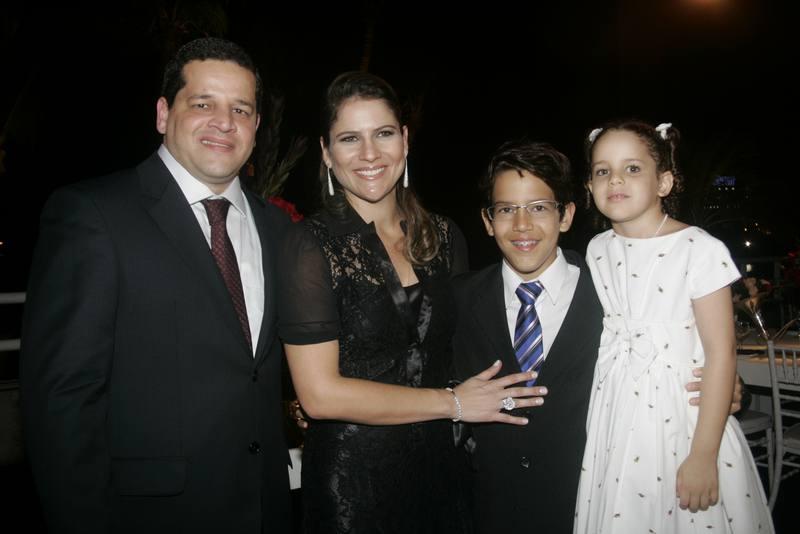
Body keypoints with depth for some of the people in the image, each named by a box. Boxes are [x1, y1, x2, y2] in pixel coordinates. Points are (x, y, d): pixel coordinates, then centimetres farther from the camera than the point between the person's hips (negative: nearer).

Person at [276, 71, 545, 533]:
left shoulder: (445, 237, 1)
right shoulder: (311, 244, -14)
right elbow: (319, 394, -18)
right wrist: (454, 403, -14)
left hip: (440, 466, 4)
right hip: (352, 477, -4)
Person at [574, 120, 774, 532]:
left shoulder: (700, 250, -14)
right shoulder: (597, 251, 2)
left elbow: (721, 353, -15)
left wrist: (703, 455, -15)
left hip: (680, 418, -4)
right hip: (613, 420, 5)